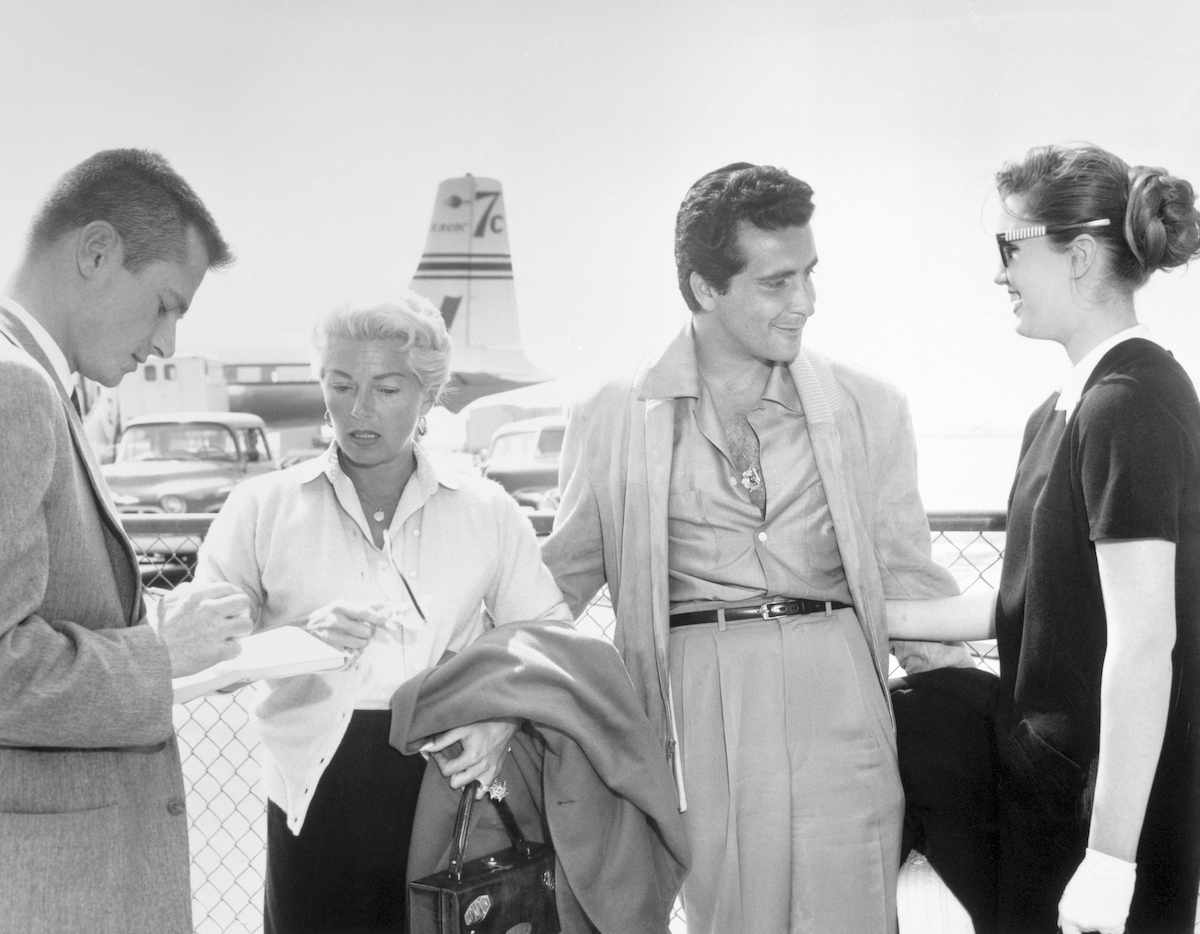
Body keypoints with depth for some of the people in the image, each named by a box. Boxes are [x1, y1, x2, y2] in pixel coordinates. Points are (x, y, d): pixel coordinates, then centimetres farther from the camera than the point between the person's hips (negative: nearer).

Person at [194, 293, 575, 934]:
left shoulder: (486, 510, 10)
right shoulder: (263, 508, 6)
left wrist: (504, 721, -11)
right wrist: (301, 637, -19)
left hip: (452, 779, 1)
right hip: (319, 794, -1)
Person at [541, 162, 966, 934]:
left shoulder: (869, 408, 9)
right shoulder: (613, 421, 6)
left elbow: (908, 578, 14)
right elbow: (559, 584, 15)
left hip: (838, 705, 1)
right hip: (699, 712, -1)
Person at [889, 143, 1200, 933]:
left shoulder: (1131, 407, -19)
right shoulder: (1072, 405, 9)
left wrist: (1110, 859, -23)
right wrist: (896, 618, 11)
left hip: (1114, 799, -9)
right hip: (1050, 773, 9)